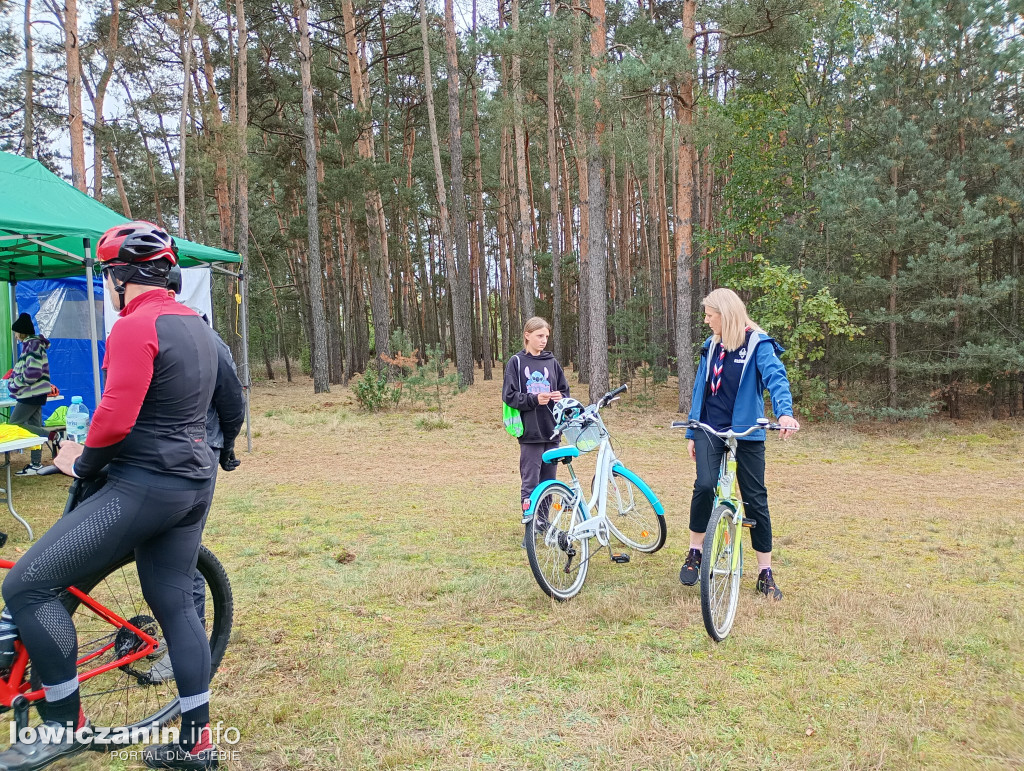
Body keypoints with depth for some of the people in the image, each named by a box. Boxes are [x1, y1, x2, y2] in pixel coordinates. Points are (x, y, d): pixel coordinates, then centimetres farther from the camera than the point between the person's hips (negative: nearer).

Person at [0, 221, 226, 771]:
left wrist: (81, 462, -2)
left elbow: (115, 419, -22)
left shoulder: (134, 327, -15)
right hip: (194, 483, 9)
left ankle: (65, 725, 9)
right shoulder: (195, 325, 14)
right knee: (175, 604, 15)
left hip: (145, 486, -9)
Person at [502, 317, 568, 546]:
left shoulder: (552, 362, 11)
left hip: (552, 431, 4)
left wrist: (560, 397, -7)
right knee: (530, 484, -4)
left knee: (548, 482, 11)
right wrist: (534, 399, -18)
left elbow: (565, 391, 16)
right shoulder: (516, 362, 0)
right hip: (530, 432, -4)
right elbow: (509, 396, -4)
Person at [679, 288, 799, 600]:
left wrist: (784, 412, -41)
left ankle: (765, 574, 16)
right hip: (710, 430, 3)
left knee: (755, 499, 3)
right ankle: (694, 552, -1)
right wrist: (691, 433, 15)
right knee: (705, 484, -20)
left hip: (747, 433, -3)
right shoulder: (711, 346, 10)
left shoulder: (758, 344, -6)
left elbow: (775, 377, -22)